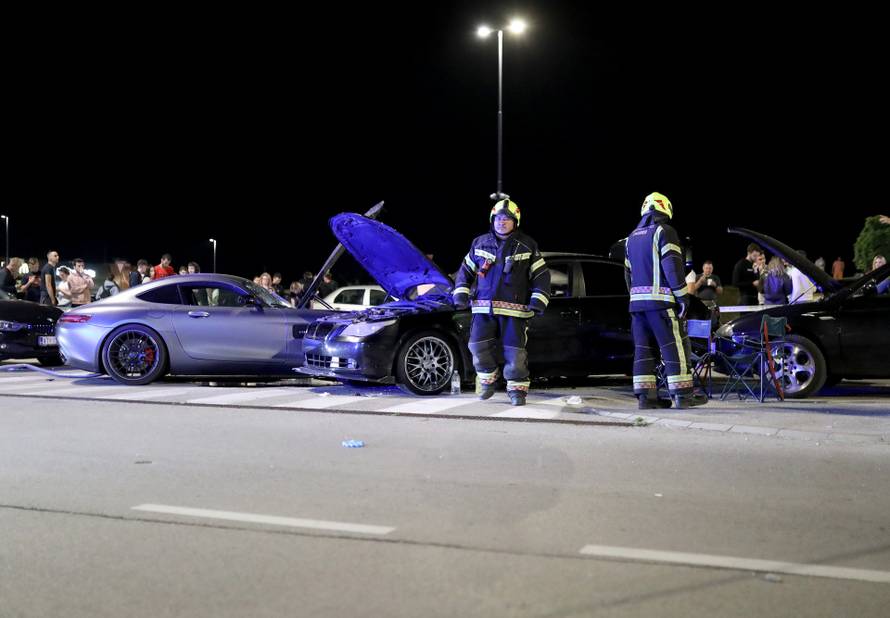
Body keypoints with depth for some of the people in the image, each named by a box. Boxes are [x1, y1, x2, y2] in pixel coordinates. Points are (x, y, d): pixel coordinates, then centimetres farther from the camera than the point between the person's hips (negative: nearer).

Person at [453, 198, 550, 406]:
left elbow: (541, 274, 4)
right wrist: (460, 293, 6)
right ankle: (487, 380, 20)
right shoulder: (480, 243, 11)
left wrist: (538, 300, -7)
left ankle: (517, 389, 9)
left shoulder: (527, 245, 4)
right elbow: (466, 270, 19)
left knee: (515, 351, -5)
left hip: (514, 309, -2)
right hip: (484, 308, 3)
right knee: (479, 346, -4)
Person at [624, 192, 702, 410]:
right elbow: (672, 267, -13)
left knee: (643, 349, 6)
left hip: (637, 301, 7)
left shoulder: (633, 237, 20)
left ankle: (644, 396, 3)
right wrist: (683, 296, -11)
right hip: (660, 300, -7)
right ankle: (681, 395, -5)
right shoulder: (664, 232, -4)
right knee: (674, 347, -4)